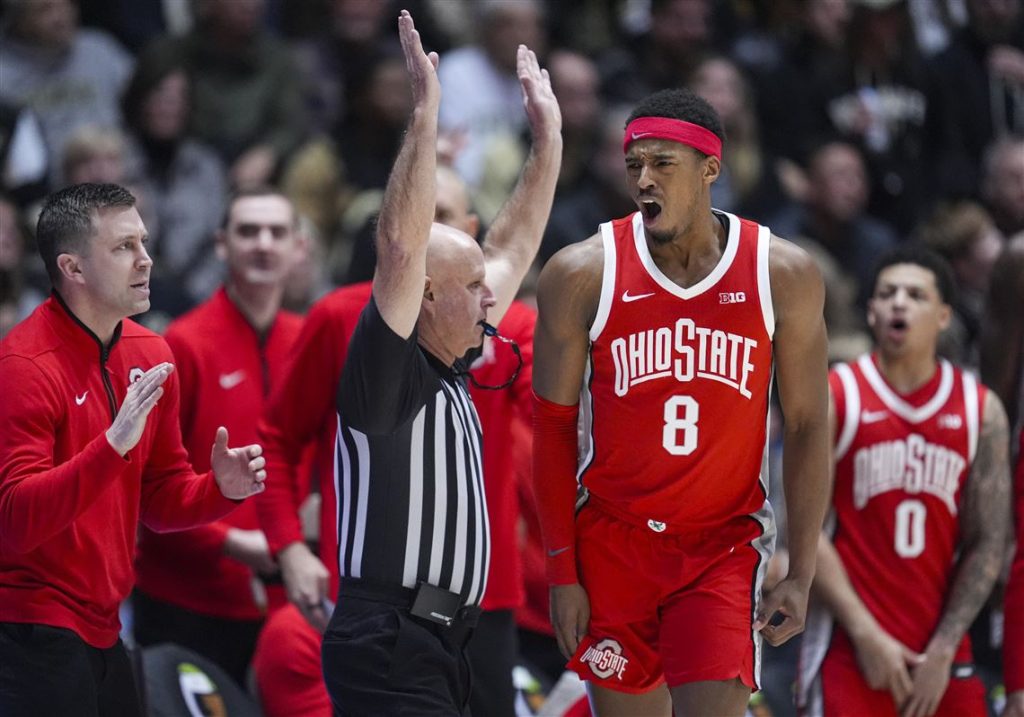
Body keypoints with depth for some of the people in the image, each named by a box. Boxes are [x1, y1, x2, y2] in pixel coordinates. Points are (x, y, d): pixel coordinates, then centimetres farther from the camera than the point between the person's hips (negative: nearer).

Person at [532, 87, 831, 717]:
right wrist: (562, 571, -3)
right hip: (613, 541, 1)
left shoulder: (784, 275, -5)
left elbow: (807, 427, 0)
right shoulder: (583, 275, -6)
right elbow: (555, 425, 0)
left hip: (726, 545, -1)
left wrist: (802, 575, -5)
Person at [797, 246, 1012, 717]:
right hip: (851, 651, -3)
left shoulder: (980, 411, 5)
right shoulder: (833, 399, -3)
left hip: (942, 656, 3)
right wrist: (867, 634, -13)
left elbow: (988, 545, 3)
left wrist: (942, 652, -6)